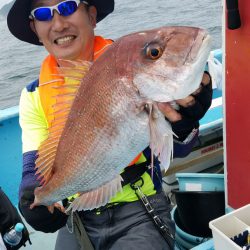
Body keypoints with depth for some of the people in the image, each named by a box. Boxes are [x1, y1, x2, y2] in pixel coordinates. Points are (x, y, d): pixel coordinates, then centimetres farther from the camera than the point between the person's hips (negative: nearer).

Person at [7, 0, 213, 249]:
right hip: (77, 218, 3)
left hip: (139, 210, -2)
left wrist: (182, 124, -33)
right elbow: (35, 167, -4)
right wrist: (35, 196, -26)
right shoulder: (34, 96, -1)